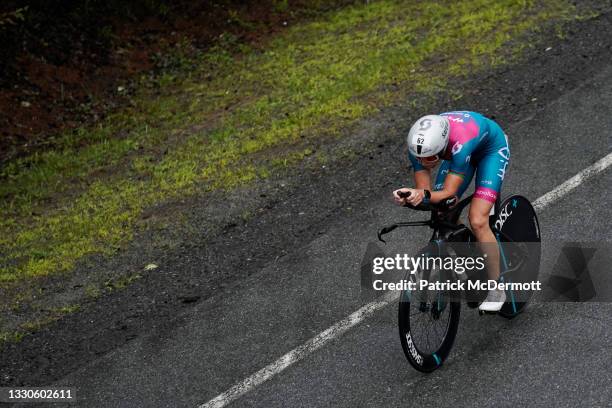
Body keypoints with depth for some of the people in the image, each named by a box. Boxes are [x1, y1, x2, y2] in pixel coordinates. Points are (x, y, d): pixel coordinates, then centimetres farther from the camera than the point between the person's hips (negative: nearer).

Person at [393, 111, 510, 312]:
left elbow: (448, 193, -42)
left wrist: (425, 195, -61)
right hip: (461, 150, 6)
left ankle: (497, 290, -3)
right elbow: (423, 189, -26)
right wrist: (410, 197, -47)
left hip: (491, 148, -5)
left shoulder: (460, 144, -44)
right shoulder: (419, 147, -29)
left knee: (477, 222, -18)